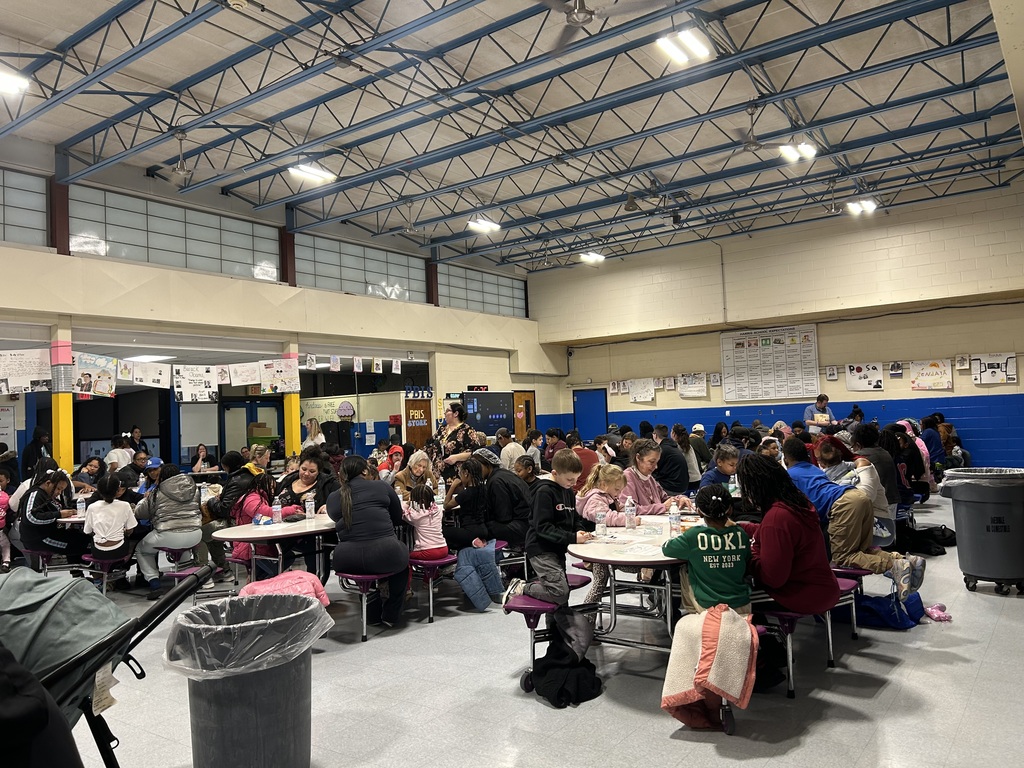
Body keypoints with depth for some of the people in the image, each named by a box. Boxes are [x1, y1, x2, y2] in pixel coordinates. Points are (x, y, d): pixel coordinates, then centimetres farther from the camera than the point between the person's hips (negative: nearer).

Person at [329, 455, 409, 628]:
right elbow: (398, 519, 16)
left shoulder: (333, 497, 8)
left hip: (347, 561, 2)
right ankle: (391, 615, 33)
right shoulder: (382, 487, 5)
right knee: (403, 552, 32)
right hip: (385, 555, -2)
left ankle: (373, 614, 42)